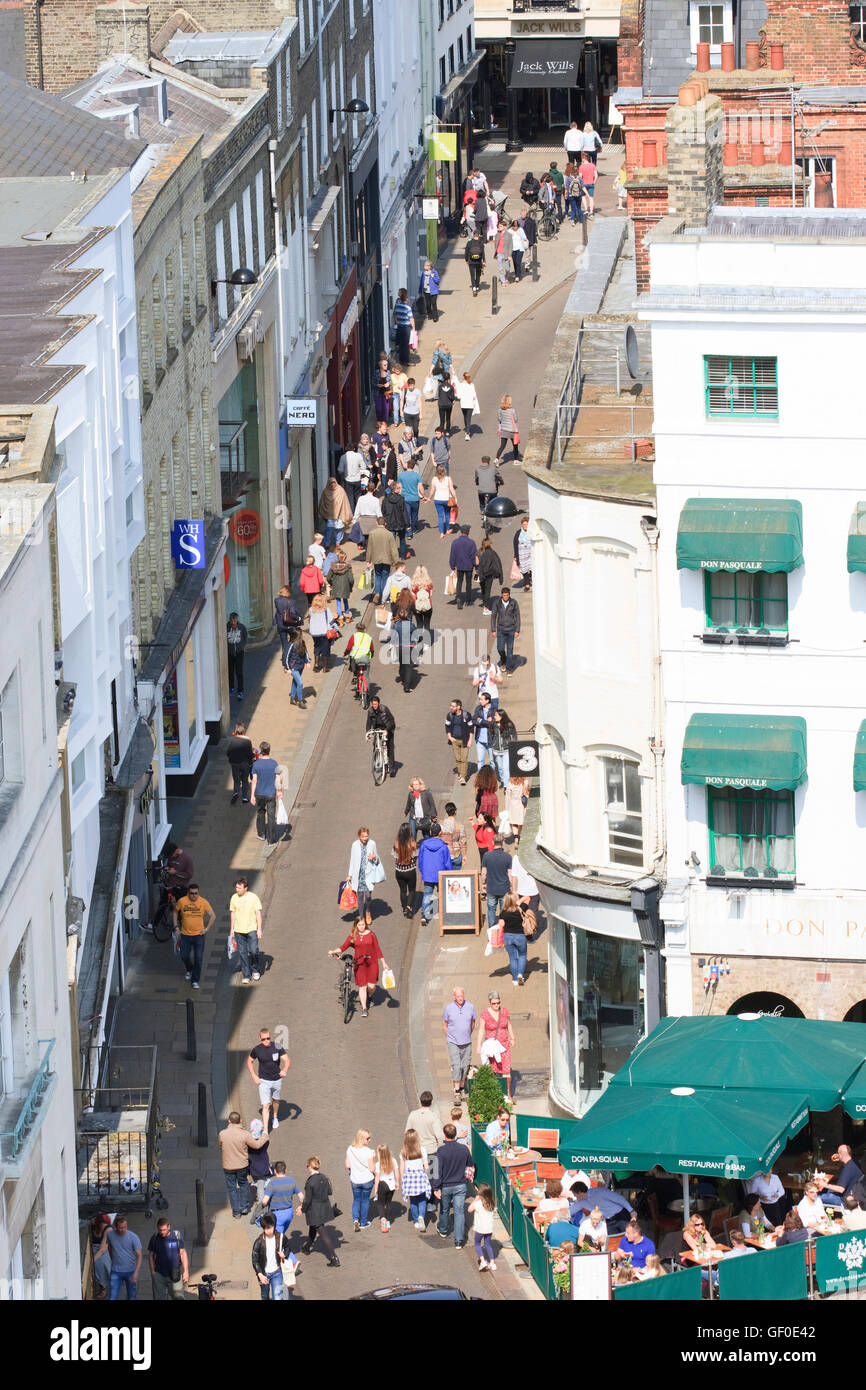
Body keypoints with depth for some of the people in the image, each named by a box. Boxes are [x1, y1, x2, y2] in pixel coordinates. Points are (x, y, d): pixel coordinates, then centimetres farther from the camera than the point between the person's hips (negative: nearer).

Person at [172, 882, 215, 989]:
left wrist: (207, 929, -4)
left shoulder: (203, 902, -10)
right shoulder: (182, 901, -9)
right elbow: (175, 912, 10)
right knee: (184, 956, 8)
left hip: (199, 935, -1)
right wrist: (176, 926, 4)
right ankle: (189, 970, 41)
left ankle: (195, 981, 5)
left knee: (198, 959, -5)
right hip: (185, 935, 1)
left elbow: (213, 916, 1)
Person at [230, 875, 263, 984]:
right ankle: (246, 976, 10)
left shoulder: (253, 897, -6)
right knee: (242, 953, 2)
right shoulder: (234, 898, 4)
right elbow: (232, 913, 13)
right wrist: (232, 929, 12)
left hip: (252, 929, -3)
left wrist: (259, 929, -7)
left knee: (253, 951, -9)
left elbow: (258, 913, -3)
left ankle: (255, 970, 17)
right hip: (239, 930, 3)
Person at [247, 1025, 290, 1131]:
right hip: (264, 1081, -2)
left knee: (276, 1100, 26)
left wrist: (285, 1070, -37)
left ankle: (275, 1118, 55)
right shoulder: (257, 1050, -13)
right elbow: (249, 1062, 3)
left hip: (277, 1080, 2)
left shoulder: (277, 1047, -15)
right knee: (265, 1106, -10)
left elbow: (287, 1060, -16)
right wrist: (254, 1076, -7)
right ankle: (265, 1131, -9)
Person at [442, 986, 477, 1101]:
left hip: (466, 1043, 3)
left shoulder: (470, 1007, -4)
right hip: (453, 1043, -3)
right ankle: (457, 1093, -8)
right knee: (456, 1067, -11)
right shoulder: (448, 1008, -9)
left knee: (465, 1066, 10)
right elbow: (444, 1024, 6)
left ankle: (462, 1087, 28)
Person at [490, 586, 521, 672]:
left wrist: (517, 630, -5)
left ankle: (508, 669, 10)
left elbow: (517, 616, -3)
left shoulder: (514, 603, -9)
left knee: (510, 649, 1)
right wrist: (493, 630, -3)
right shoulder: (497, 603, -7)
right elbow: (493, 616, 0)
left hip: (511, 629, -1)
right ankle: (503, 661, 30)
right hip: (501, 629, 1)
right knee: (500, 648, -2)